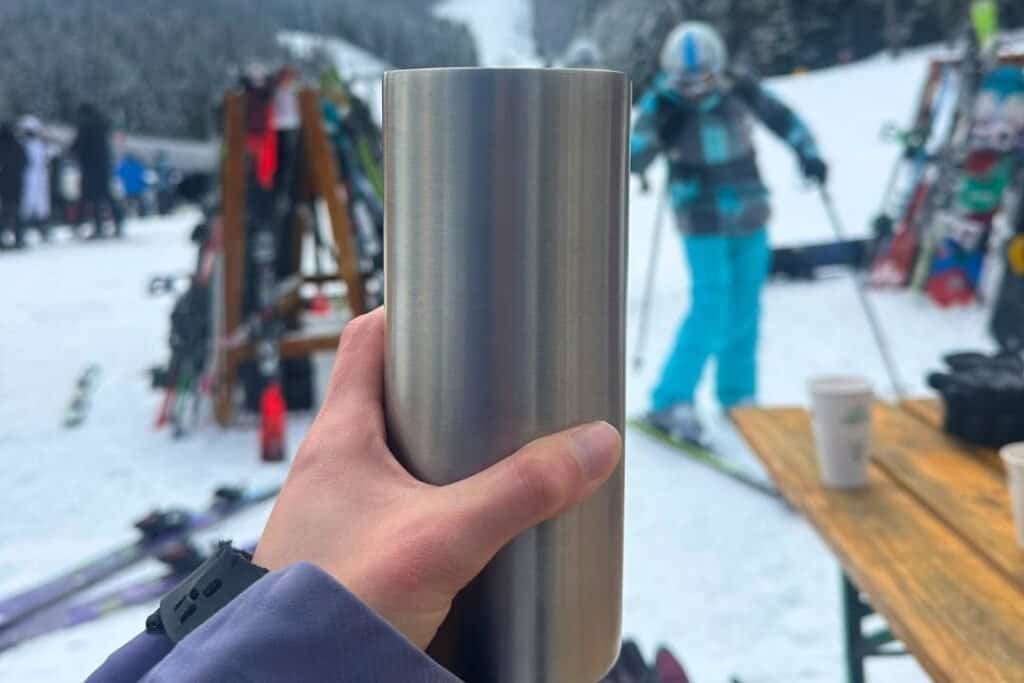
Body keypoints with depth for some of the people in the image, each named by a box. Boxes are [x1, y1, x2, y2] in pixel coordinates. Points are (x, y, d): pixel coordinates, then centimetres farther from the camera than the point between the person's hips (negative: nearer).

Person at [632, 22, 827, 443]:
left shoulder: (739, 90, -8)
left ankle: (737, 395, 27)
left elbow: (782, 119, 4)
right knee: (711, 309, -13)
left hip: (750, 217, 4)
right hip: (703, 222, -4)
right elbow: (634, 162, -21)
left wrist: (807, 153, -9)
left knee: (744, 309, 11)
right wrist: (657, 131, -39)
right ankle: (670, 402, -6)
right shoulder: (662, 103, -14)